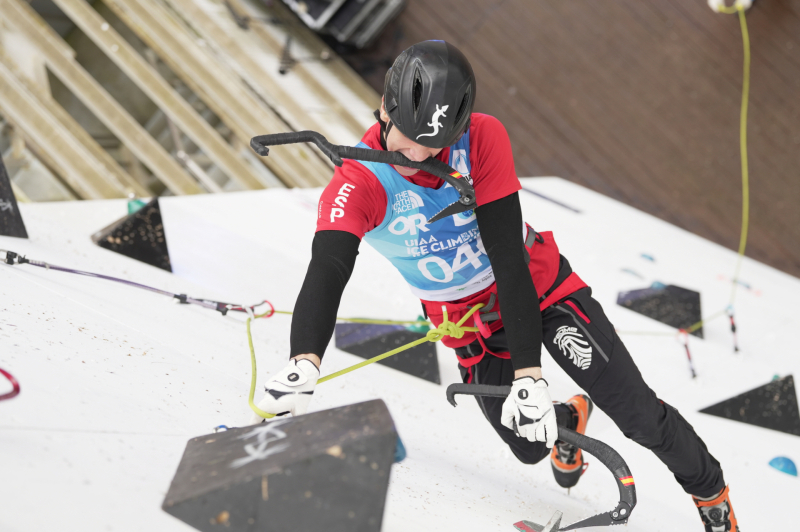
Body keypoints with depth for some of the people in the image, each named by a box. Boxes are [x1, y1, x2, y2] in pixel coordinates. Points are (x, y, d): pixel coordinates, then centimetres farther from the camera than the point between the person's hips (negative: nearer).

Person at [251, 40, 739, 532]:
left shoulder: (483, 137, -28)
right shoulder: (357, 186, -29)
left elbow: (507, 256, -29)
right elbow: (326, 271, -45)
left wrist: (529, 375, -34)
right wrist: (303, 365, -65)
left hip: (537, 285, -1)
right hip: (466, 322, 1)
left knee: (638, 413, -4)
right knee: (529, 445, 5)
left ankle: (711, 492, 24)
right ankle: (567, 421, 42)